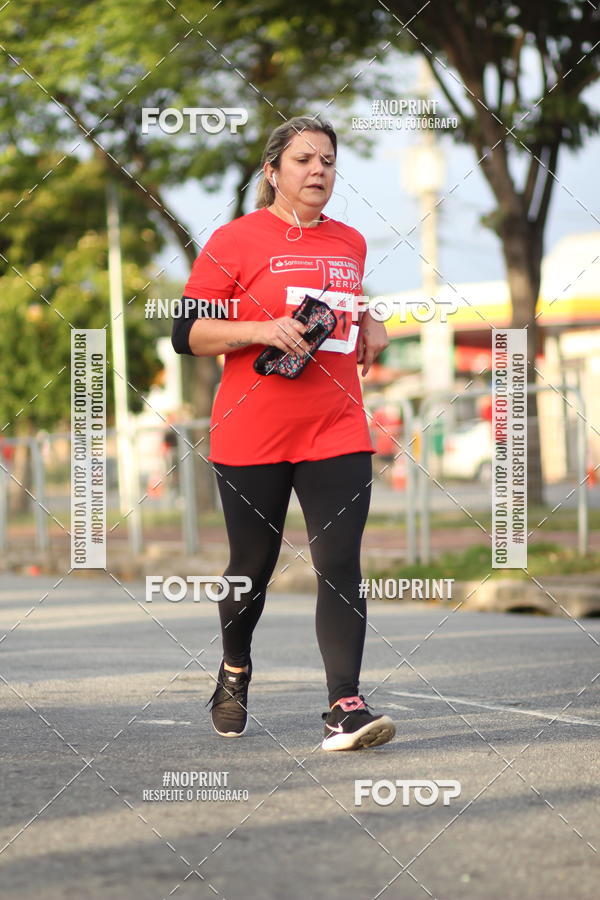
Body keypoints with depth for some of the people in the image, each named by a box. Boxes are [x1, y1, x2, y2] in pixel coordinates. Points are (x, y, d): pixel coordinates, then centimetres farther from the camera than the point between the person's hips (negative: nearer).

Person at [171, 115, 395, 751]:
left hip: (337, 430, 3)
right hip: (251, 435, -3)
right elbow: (187, 333, -4)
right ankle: (234, 671, 37)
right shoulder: (236, 239, -3)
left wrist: (370, 326, 10)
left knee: (340, 566, -10)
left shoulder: (350, 243, 13)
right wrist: (261, 329, -18)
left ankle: (345, 709, -13)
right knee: (252, 566, 10)